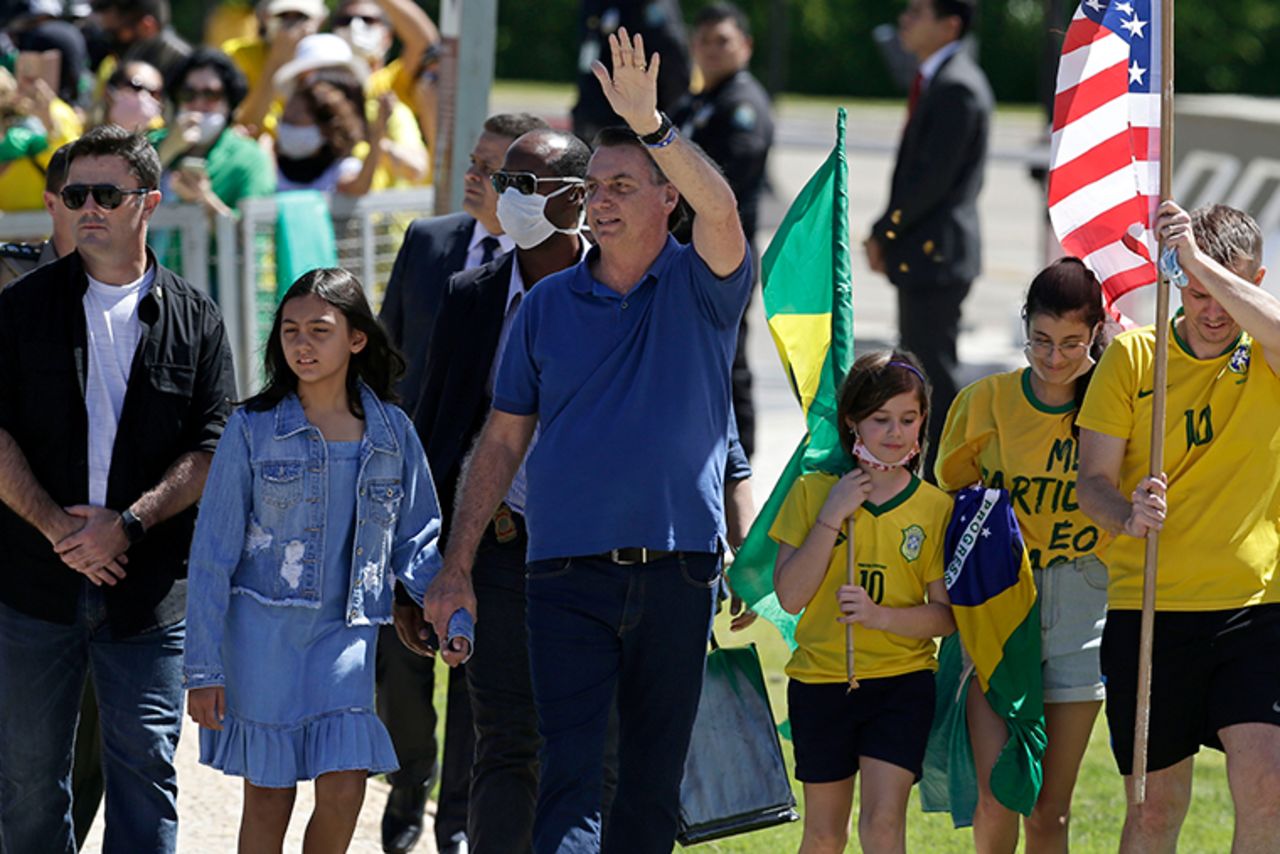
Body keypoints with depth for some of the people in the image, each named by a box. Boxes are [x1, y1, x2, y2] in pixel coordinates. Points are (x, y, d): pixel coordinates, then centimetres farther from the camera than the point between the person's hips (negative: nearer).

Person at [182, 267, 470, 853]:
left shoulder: (391, 433, 3)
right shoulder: (252, 430, -4)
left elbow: (416, 540, 11)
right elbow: (213, 553, -2)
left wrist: (453, 616, -7)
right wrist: (203, 668, -5)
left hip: (346, 630, 1)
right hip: (263, 629, -1)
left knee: (343, 793, -9)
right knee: (269, 798, 3)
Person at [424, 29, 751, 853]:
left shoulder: (700, 289, 4)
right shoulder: (548, 305, 10)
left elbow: (721, 210, -20)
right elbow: (503, 442, 12)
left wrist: (651, 124, -33)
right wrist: (458, 564, 7)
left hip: (678, 571, 0)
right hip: (567, 573, 0)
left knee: (653, 784, 8)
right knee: (569, 772, -12)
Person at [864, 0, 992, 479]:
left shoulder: (956, 88, -17)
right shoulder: (936, 80, 15)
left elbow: (933, 178, -20)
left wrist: (883, 233, -10)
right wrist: (889, 235, 10)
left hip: (935, 258, -10)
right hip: (923, 259, 10)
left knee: (935, 379, -6)